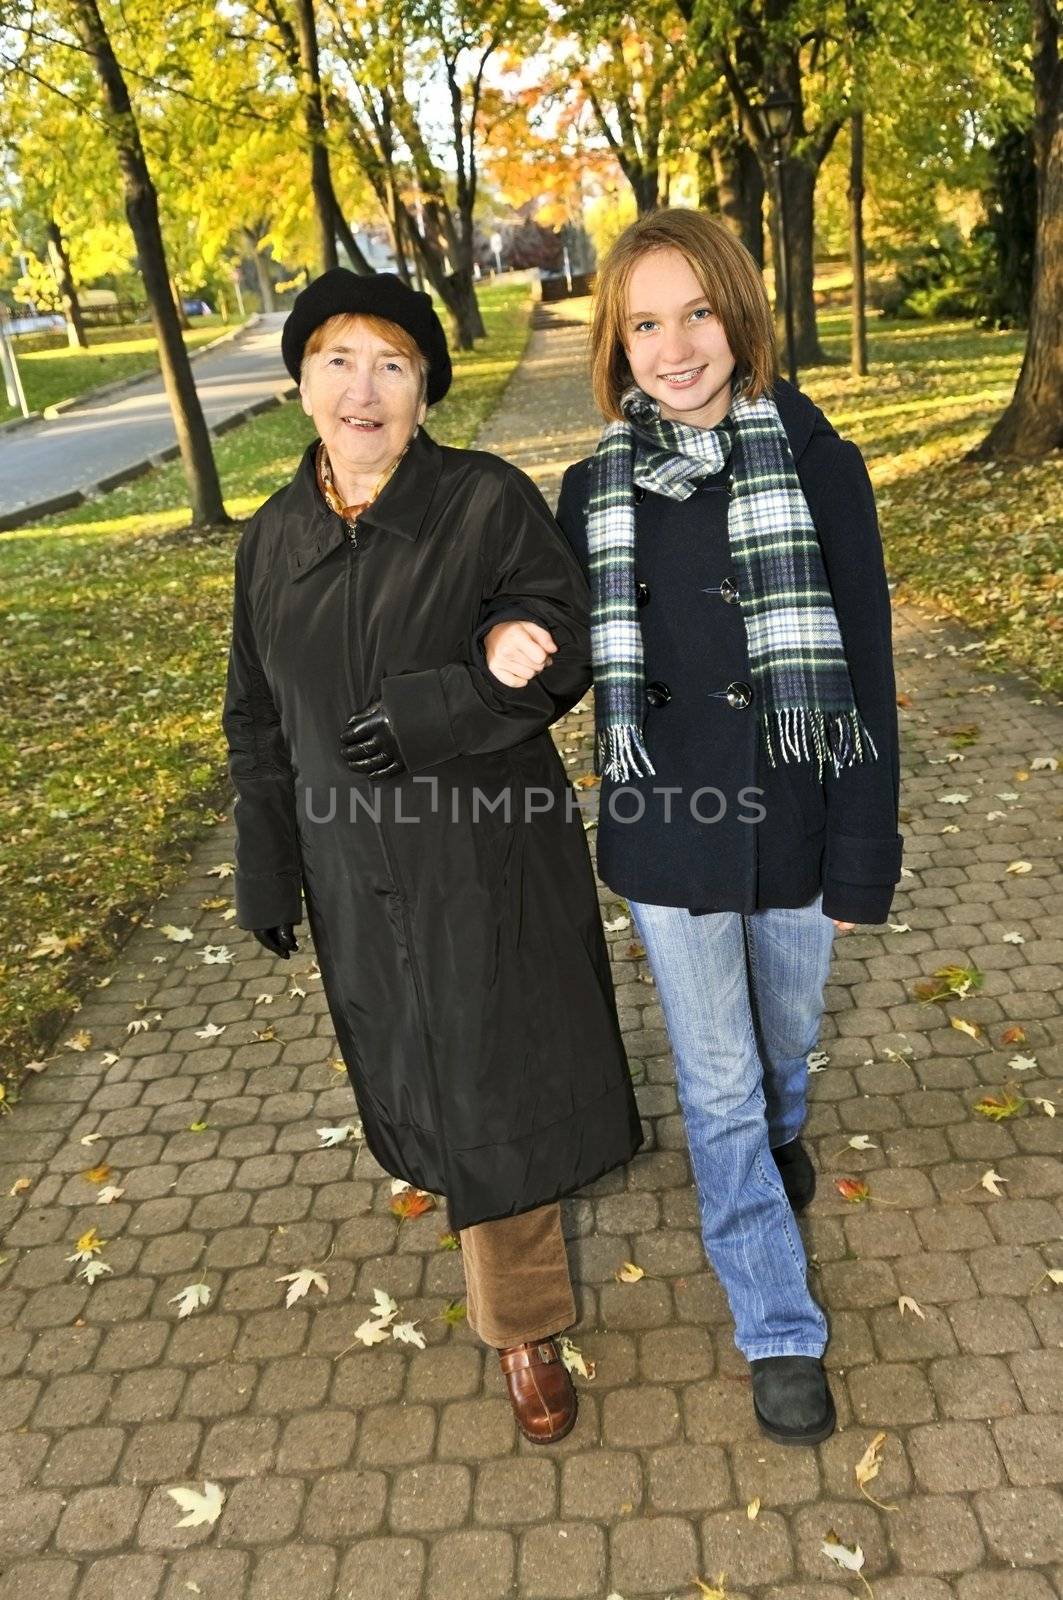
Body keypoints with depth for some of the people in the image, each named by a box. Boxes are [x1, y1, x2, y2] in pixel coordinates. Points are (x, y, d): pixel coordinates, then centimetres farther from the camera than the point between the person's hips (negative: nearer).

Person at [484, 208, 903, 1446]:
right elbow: (573, 664, 6)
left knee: (786, 1039, 25)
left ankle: (780, 1136, 63)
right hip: (670, 838, 1)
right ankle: (779, 1329, 35)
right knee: (719, 1085, 13)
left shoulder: (818, 465, -10)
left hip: (792, 829, 0)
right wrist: (507, 644, -18)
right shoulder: (593, 492, -4)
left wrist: (863, 859, -7)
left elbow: (864, 670, -7)